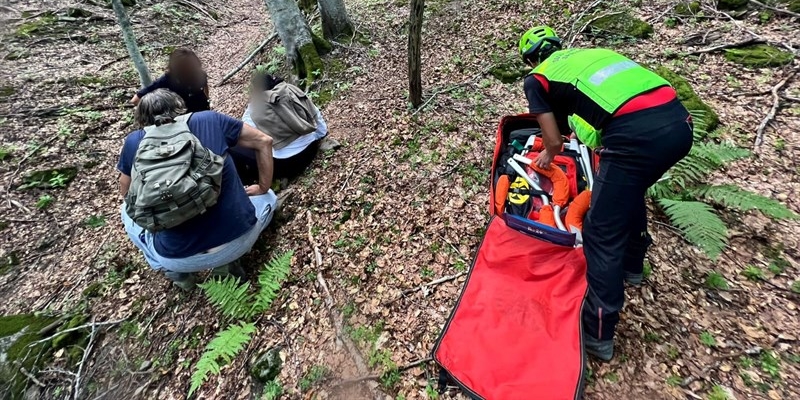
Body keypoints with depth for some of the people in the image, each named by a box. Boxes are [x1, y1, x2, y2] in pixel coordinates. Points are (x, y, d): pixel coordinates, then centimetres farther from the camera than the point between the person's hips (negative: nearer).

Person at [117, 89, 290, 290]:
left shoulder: (135, 141, 4)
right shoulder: (209, 119, 1)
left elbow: (126, 192, 20)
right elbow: (264, 141, 7)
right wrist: (263, 189, 17)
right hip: (239, 241, -1)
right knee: (268, 197, 29)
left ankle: (177, 273, 16)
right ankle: (226, 261, 13)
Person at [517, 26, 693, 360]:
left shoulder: (536, 79, 14)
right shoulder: (588, 52, 31)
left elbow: (554, 141, 13)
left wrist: (548, 155, 35)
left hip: (636, 134, -8)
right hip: (678, 121, 8)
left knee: (601, 236, 4)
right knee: (630, 190, 33)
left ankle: (598, 334, 14)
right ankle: (632, 264, 50)